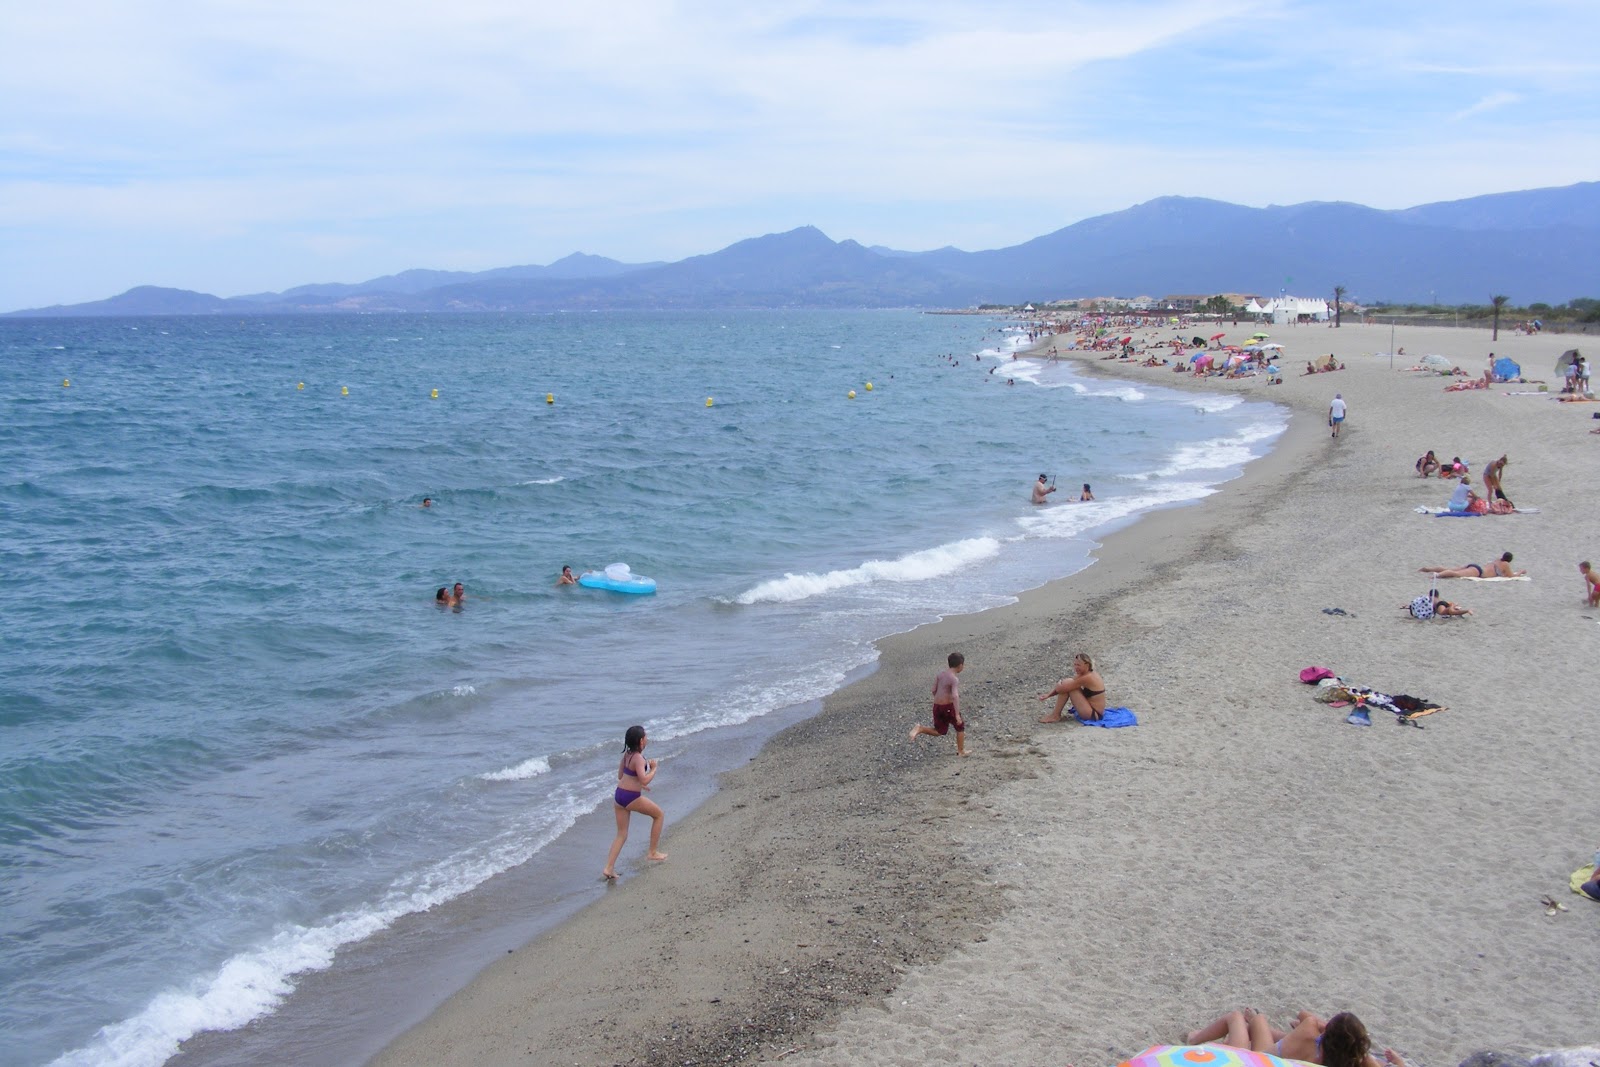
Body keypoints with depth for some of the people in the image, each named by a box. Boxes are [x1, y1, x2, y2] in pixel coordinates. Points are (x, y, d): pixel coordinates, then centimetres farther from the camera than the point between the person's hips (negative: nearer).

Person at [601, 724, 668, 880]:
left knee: (621, 835, 13)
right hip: (632, 797, -8)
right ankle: (653, 852, 19)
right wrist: (654, 768, -11)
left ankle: (608, 869, 4)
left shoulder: (627, 754, 9)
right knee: (659, 814, 15)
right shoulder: (638, 758, -17)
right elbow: (644, 780, -27)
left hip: (619, 795, 8)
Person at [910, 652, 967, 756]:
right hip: (948, 706, -7)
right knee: (960, 727, 16)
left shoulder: (940, 674, 5)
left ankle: (920, 729, -3)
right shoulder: (954, 679, -17)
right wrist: (957, 714, -31)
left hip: (937, 705, 7)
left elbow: (934, 690, 9)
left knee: (939, 731, 18)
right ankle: (961, 751, 23)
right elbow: (955, 696, -28)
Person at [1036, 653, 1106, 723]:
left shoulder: (1087, 678, -23)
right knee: (1067, 684, 8)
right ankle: (1055, 715, 11)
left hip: (1093, 715, -10)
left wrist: (1058, 684, 3)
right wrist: (1048, 695, -1)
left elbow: (1060, 689, -20)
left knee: (1067, 686, -14)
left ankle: (1055, 716, -1)